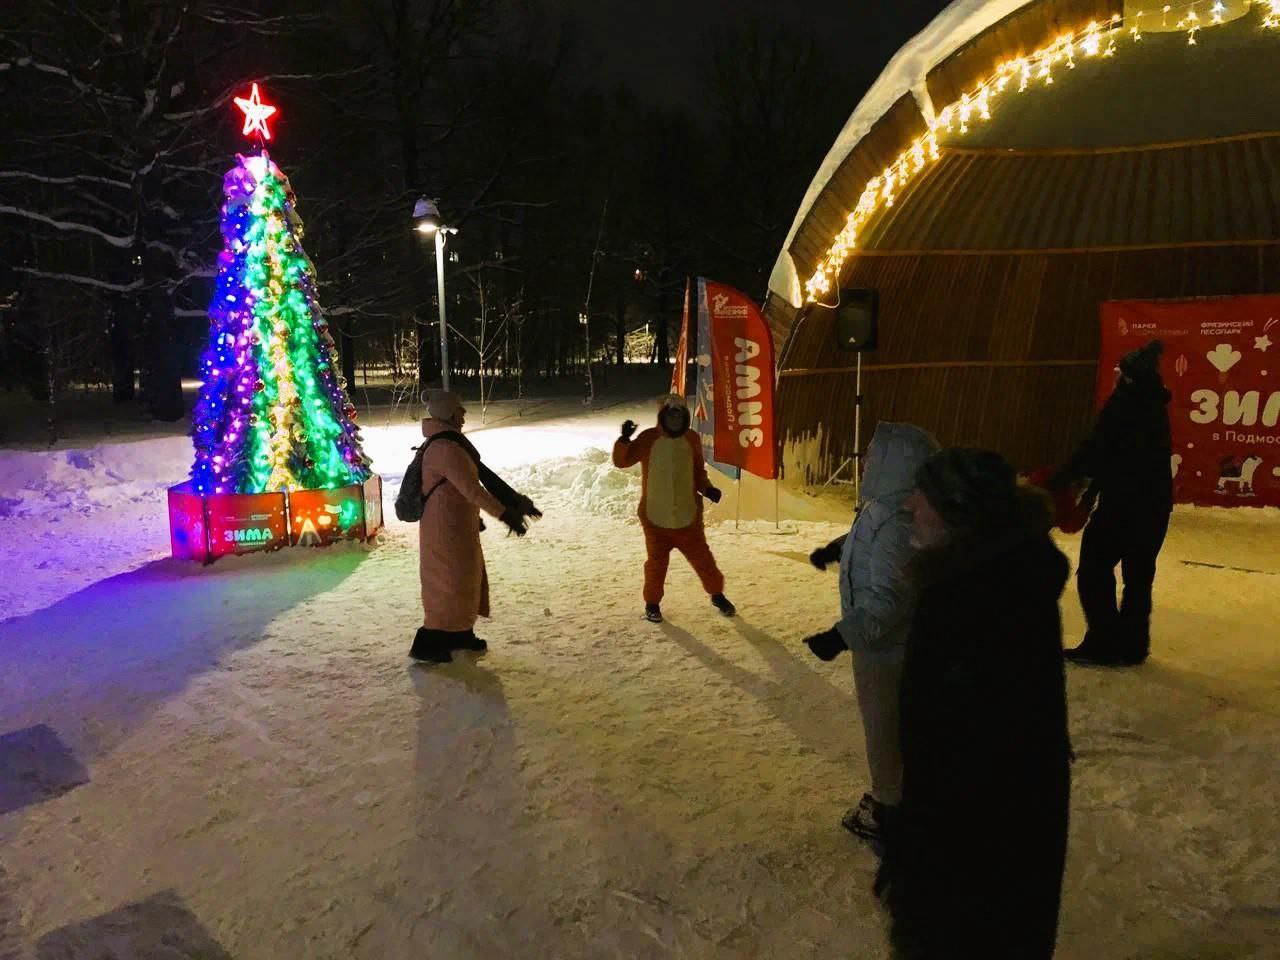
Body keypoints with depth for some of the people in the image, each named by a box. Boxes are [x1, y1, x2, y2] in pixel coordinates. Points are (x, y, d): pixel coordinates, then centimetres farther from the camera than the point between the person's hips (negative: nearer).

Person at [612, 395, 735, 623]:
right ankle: (652, 603, 28)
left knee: (702, 558, 9)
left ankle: (717, 595, 30)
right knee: (656, 562, 10)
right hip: (656, 518, -2)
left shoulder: (691, 439, 0)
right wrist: (624, 439, -27)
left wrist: (707, 489, -6)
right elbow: (622, 461, -11)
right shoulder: (648, 439, -8)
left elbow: (698, 471, 10)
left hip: (688, 516, 2)